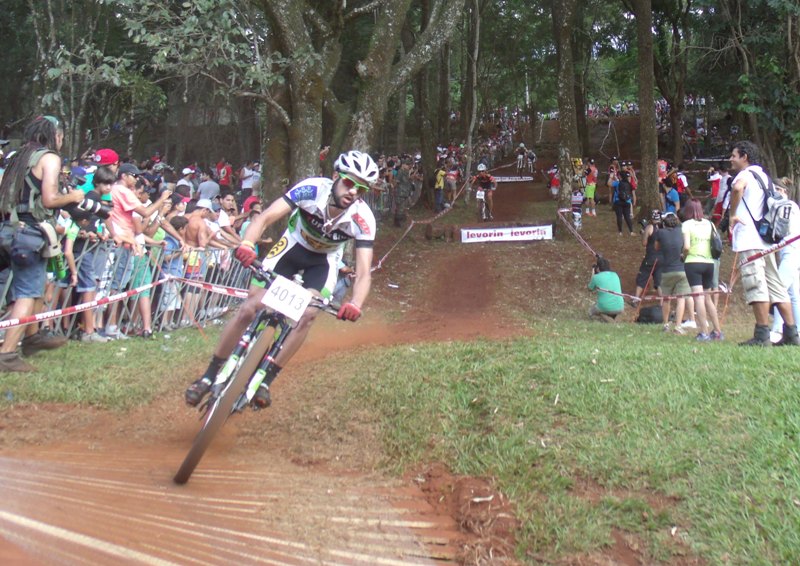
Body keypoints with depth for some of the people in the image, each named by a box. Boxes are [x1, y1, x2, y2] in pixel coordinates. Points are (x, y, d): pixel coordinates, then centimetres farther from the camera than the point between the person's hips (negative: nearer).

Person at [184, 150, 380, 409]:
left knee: (308, 314, -23)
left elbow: (363, 273, -33)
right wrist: (246, 244, -57)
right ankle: (209, 375, 2)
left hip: (324, 260, 1)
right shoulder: (313, 189, -31)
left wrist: (355, 304, -53)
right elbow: (266, 217, -37)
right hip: (292, 247, 0)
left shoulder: (363, 219, -29)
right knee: (249, 308, -11)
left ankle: (266, 380, -8)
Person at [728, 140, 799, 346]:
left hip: (749, 240, -9)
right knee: (775, 285, 8)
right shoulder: (762, 175, 23)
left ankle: (762, 335, -15)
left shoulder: (745, 174, -5)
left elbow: (737, 188, -29)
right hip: (765, 238, 9)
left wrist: (732, 214, -18)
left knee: (756, 285, -12)